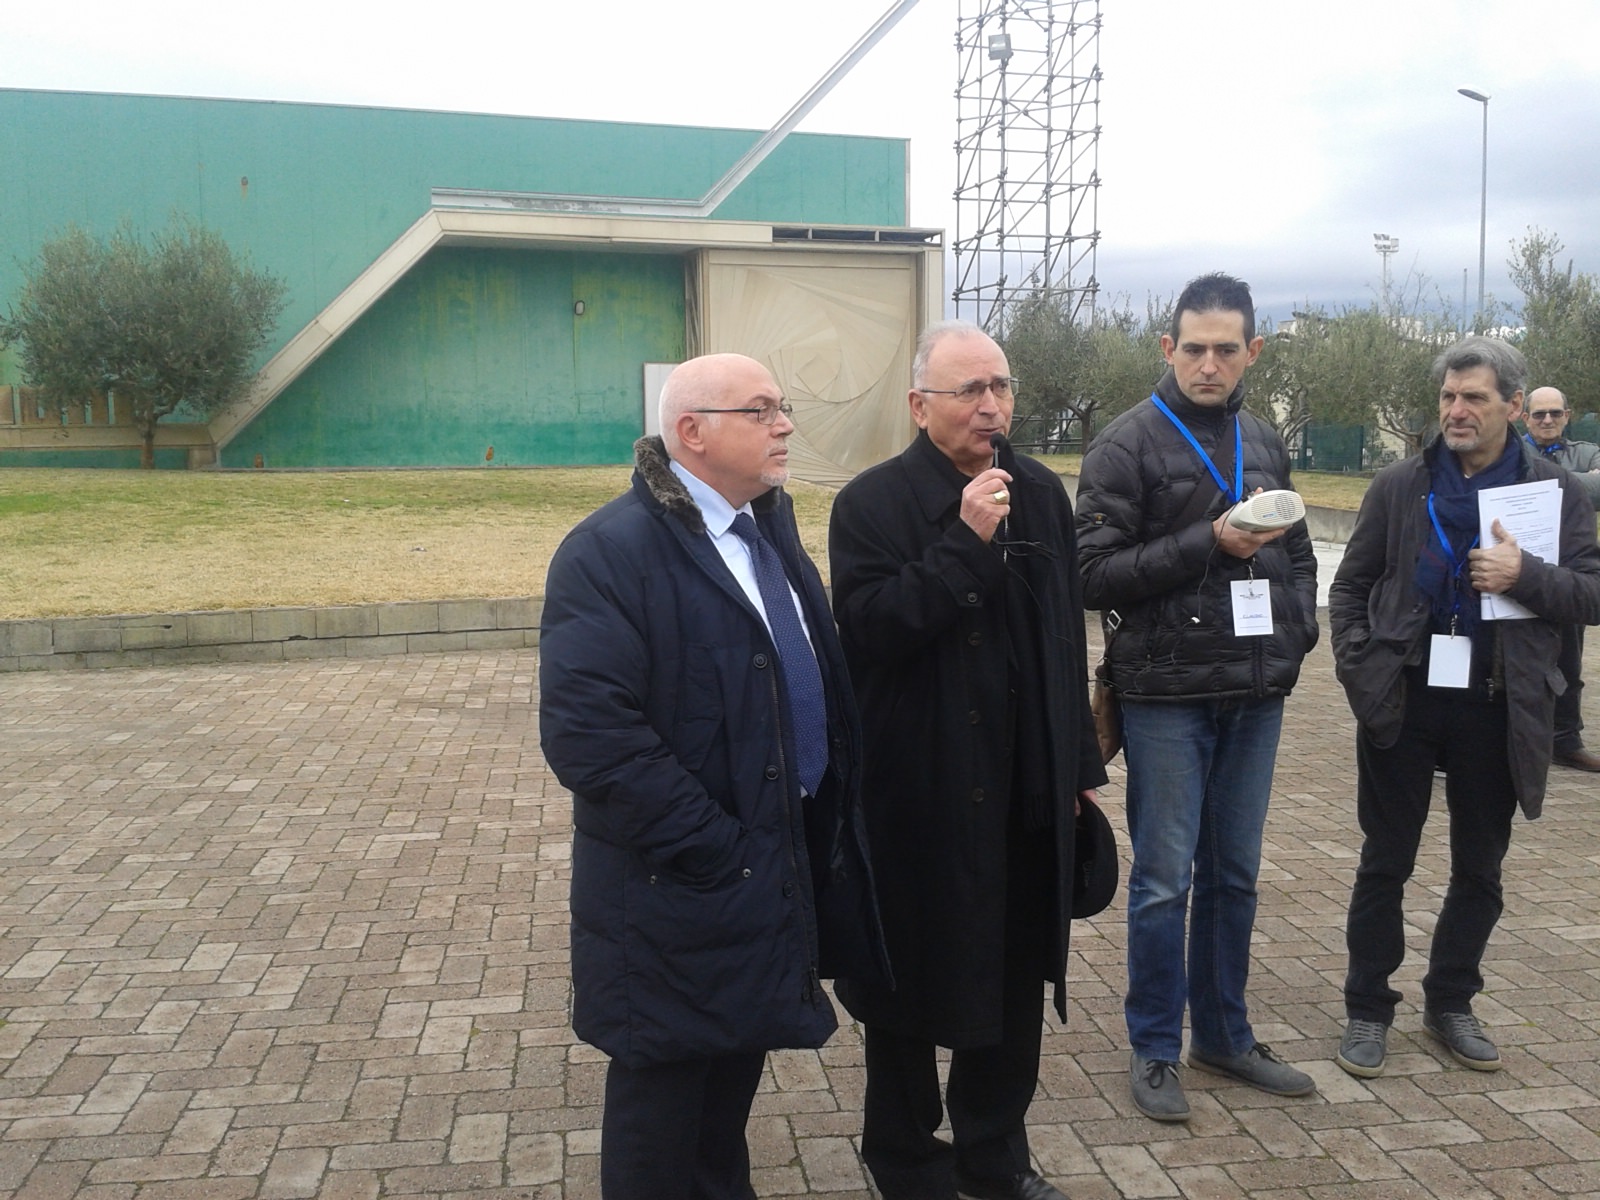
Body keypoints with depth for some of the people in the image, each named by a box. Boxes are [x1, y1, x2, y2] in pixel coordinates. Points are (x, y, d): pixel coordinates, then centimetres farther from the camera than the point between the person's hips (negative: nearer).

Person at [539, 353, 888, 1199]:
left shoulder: (771, 524, 9)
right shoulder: (611, 550, -18)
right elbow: (589, 732, -26)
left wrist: (832, 808, 7)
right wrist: (712, 848, -23)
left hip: (783, 863, 8)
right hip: (681, 887, -8)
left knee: (739, 1062, 22)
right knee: (664, 1088, 9)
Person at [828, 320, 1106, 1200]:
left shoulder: (1042, 494, 7)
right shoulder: (873, 502, -10)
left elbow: (1068, 641, 11)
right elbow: (866, 629, -23)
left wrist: (1080, 764, 14)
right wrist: (964, 543, -25)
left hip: (1026, 792, 5)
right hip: (917, 795, -5)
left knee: (1016, 976, 15)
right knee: (913, 982, 9)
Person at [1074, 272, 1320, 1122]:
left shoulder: (1264, 443, 11)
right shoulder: (1128, 444, -7)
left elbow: (1296, 552, 21)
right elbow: (1097, 573, -13)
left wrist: (1299, 632, 4)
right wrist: (1210, 544, -20)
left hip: (1256, 693, 5)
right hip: (1167, 693, -5)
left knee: (1234, 874, 14)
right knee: (1165, 880, 2)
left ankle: (1225, 1034, 29)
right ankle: (1154, 1049, 17)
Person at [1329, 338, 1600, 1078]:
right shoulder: (1400, 486, 2)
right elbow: (1350, 587, 7)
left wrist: (1526, 576, -20)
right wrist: (1358, 668, -6)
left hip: (1497, 711, 1)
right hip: (1402, 704, 0)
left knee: (1479, 870, 13)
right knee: (1384, 865, 7)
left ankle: (1450, 1003, 31)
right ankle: (1368, 1009, 20)